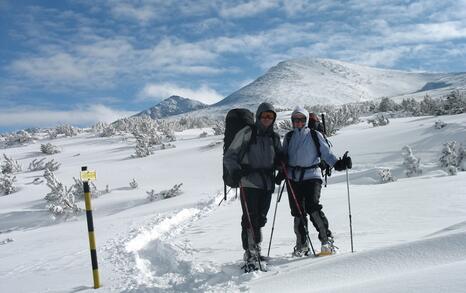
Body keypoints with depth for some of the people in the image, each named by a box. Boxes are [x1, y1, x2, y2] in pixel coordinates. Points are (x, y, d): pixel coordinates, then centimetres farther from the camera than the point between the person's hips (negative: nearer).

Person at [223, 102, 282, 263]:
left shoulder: (274, 138, 16)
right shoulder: (247, 133, 0)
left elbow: (278, 160, 28)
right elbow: (229, 156, -1)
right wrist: (236, 171, -18)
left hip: (267, 184, 5)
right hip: (249, 183, -5)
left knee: (260, 218, 9)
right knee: (250, 218, -9)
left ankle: (257, 250, 22)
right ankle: (250, 252, -4)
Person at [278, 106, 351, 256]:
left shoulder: (315, 135, 4)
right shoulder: (289, 137, 14)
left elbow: (326, 153, 2)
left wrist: (338, 163, -15)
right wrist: (282, 173, 2)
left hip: (312, 176, -3)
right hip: (293, 178, 4)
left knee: (313, 207, -20)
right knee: (297, 212, 3)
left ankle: (327, 239, -7)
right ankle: (302, 245, 16)